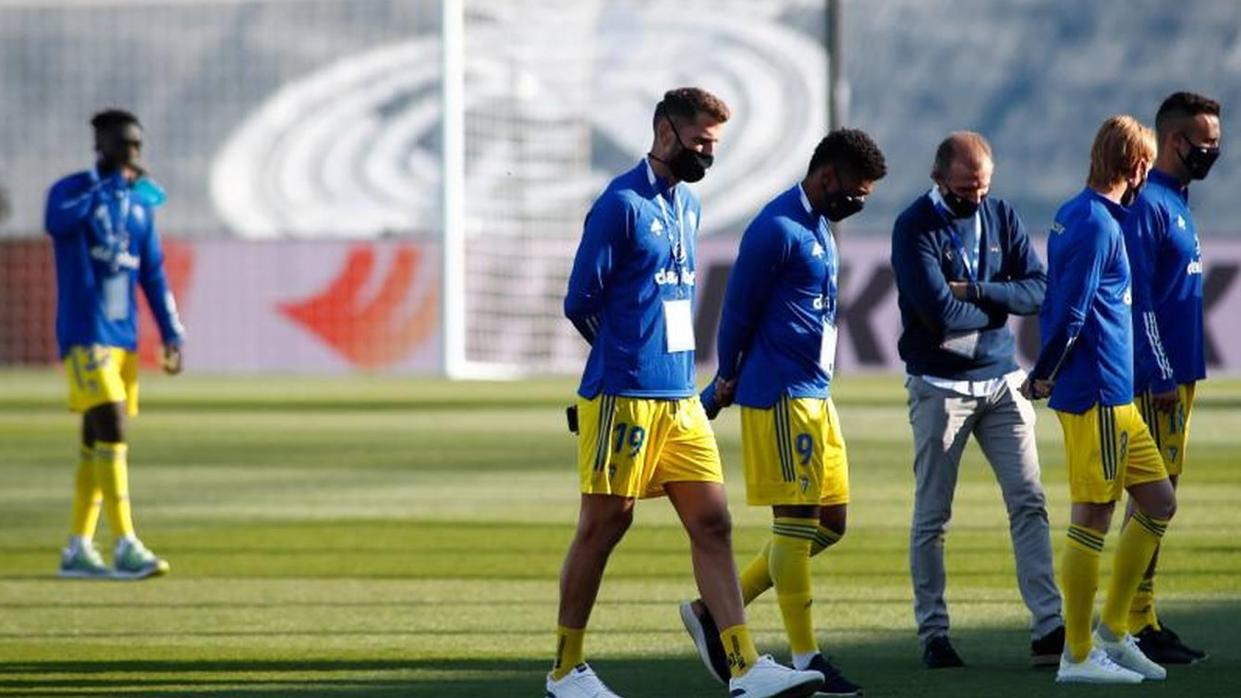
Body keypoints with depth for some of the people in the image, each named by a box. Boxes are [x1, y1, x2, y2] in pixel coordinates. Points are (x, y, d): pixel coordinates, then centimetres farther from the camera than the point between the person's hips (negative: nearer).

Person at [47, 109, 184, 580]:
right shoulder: (71, 190, -5)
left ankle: (78, 550, 13)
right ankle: (126, 548, -20)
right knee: (111, 431, -16)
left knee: (97, 442, 8)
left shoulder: (141, 202, 14)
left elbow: (153, 274, 19)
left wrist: (171, 333, 12)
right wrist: (112, 185, -23)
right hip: (84, 334, -7)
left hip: (124, 337, 7)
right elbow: (58, 224, -29)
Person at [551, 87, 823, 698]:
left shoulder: (689, 206, 15)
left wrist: (667, 356, 8)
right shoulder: (622, 205, -11)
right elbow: (581, 302, -9)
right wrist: (626, 355, 5)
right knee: (604, 526, -1)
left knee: (712, 524, 1)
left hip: (680, 398, 8)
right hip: (622, 396, -8)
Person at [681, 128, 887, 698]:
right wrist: (730, 379, 0)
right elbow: (739, 309, -12)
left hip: (816, 394, 10)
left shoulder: (818, 228, 16)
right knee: (797, 521, -6)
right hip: (781, 395, -10)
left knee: (829, 522, 9)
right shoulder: (779, 229, -15)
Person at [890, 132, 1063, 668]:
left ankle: (1049, 628, -7)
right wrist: (998, 305, -5)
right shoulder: (915, 228, -9)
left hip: (1002, 380, 4)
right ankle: (933, 633, 9)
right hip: (940, 386, -4)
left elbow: (1037, 290, 0)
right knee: (932, 517, 1)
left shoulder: (1001, 217, 8)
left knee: (1029, 503, -3)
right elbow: (939, 312, -19)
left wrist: (977, 291, -14)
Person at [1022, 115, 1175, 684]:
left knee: (1158, 502, 14)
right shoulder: (1097, 225, -15)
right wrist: (1043, 378, -9)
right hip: (1095, 395, -10)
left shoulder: (1074, 215, 15)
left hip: (1115, 397, 10)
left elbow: (1060, 308, 16)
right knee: (1092, 519, -4)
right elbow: (1070, 314, -18)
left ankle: (1112, 631, 18)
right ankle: (1079, 656, 1)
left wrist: (1045, 374, 11)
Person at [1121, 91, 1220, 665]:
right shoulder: (1147, 205, -13)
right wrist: (1160, 376, -20)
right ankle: (1136, 624, -8)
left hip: (1176, 374, 10)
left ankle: (1144, 621, 15)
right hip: (1157, 378, -10)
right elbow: (1137, 298, -18)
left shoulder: (1176, 203, 17)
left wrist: (1179, 373, 19)